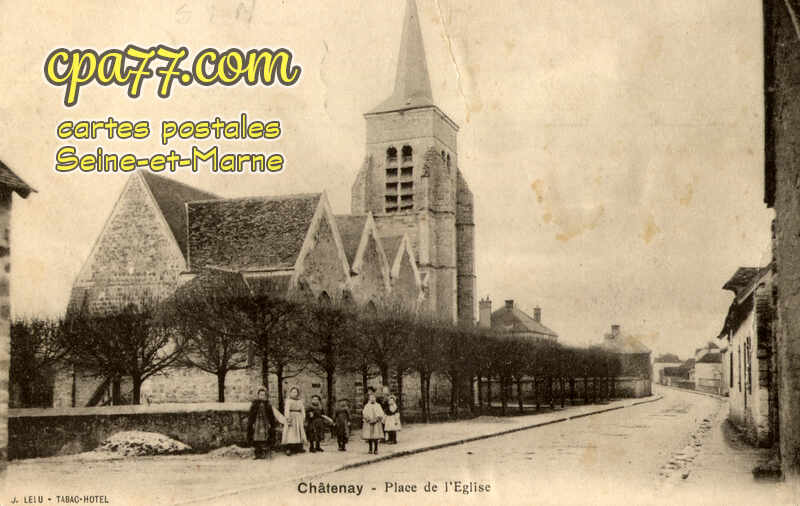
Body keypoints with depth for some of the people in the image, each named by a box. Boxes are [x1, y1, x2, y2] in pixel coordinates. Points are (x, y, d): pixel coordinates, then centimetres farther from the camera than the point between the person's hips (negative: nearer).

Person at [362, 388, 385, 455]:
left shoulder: (378, 405, 6)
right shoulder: (366, 406, 5)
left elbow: (381, 414, 2)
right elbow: (364, 414, 0)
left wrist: (376, 419, -12)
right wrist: (368, 420, -13)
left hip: (376, 423, 0)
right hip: (368, 424, 0)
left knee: (376, 437, -4)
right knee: (369, 437, 1)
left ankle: (376, 449, -1)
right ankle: (370, 449, 10)